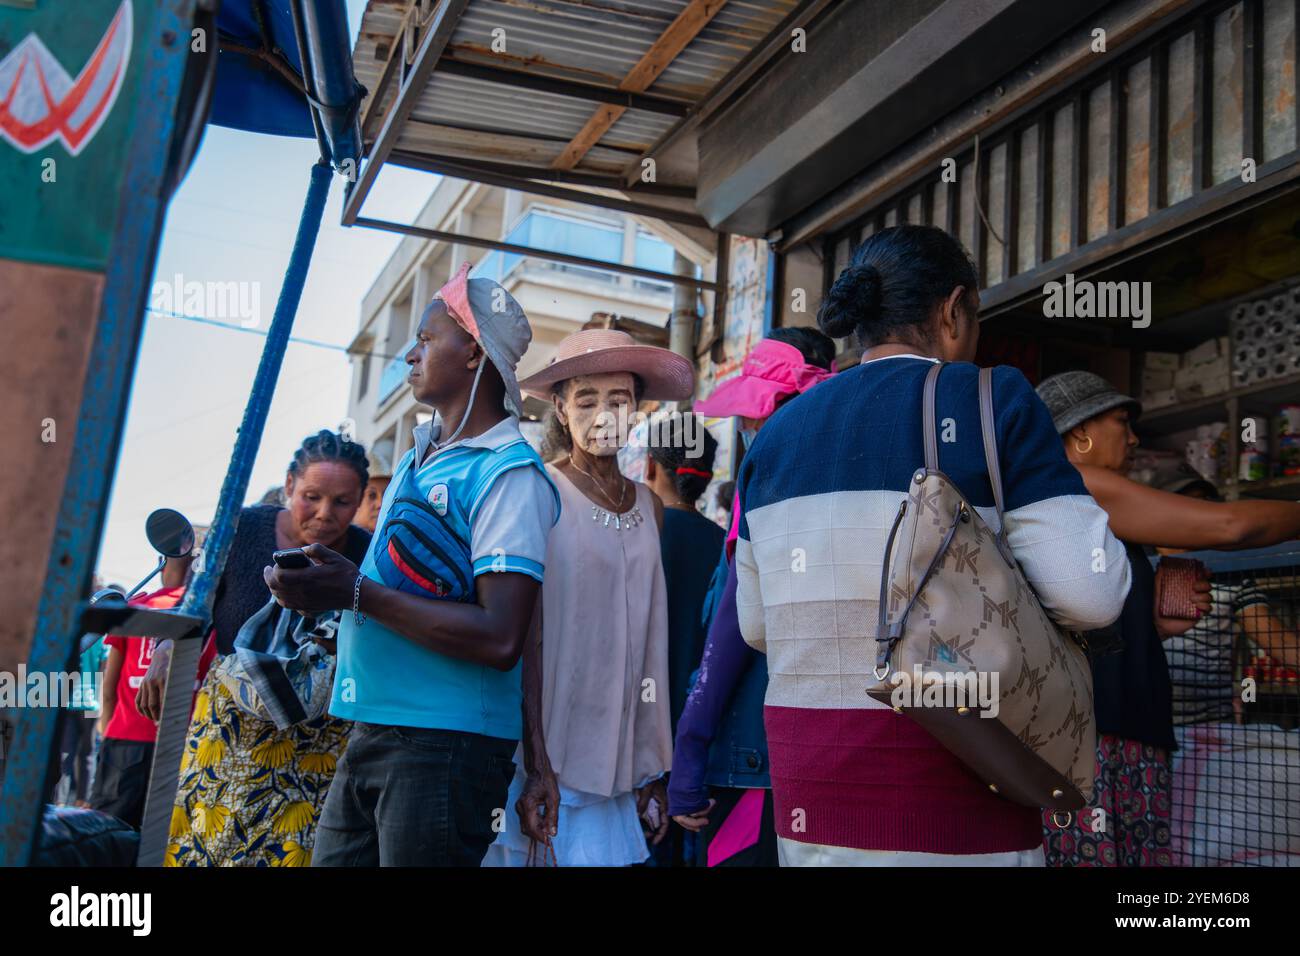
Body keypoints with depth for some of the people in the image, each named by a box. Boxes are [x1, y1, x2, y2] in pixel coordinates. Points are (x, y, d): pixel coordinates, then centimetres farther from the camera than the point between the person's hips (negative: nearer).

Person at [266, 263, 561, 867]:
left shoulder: (510, 475, -12)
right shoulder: (416, 458, 16)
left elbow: (501, 639, -21)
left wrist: (356, 593, -20)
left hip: (446, 746, -8)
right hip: (371, 735, 8)